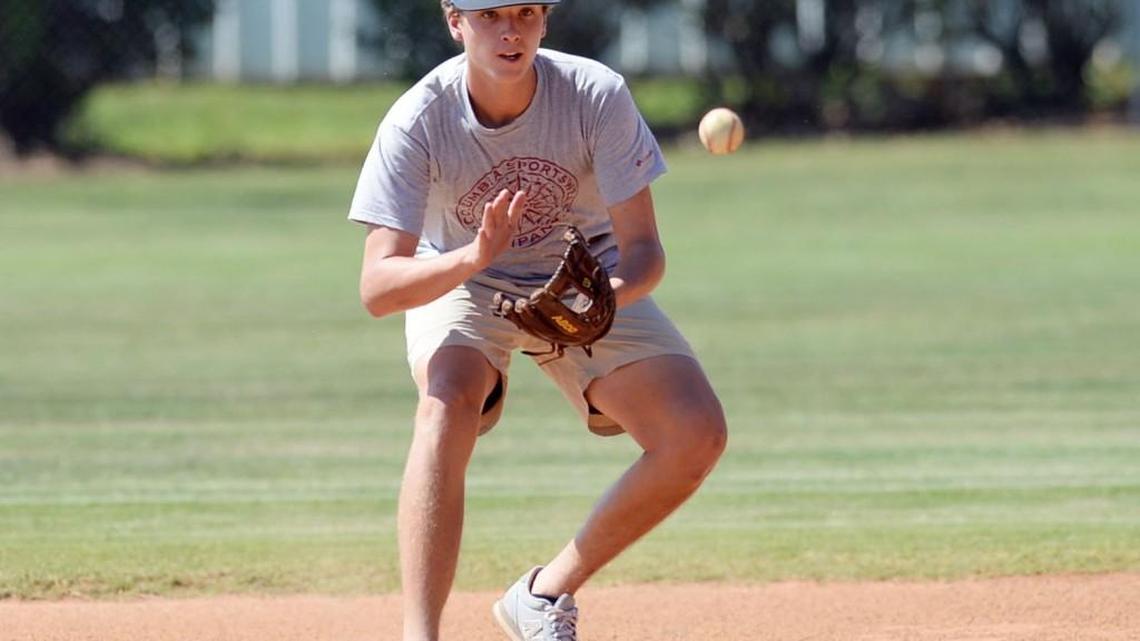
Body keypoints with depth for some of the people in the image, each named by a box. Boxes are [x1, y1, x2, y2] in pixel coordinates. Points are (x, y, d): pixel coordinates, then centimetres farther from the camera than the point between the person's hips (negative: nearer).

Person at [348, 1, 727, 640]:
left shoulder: (598, 96, -26)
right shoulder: (416, 123, -28)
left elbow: (644, 248, -25)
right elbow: (377, 287, -34)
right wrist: (474, 257, -53)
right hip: (458, 281, -2)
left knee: (697, 436, -17)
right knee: (448, 399, -35)